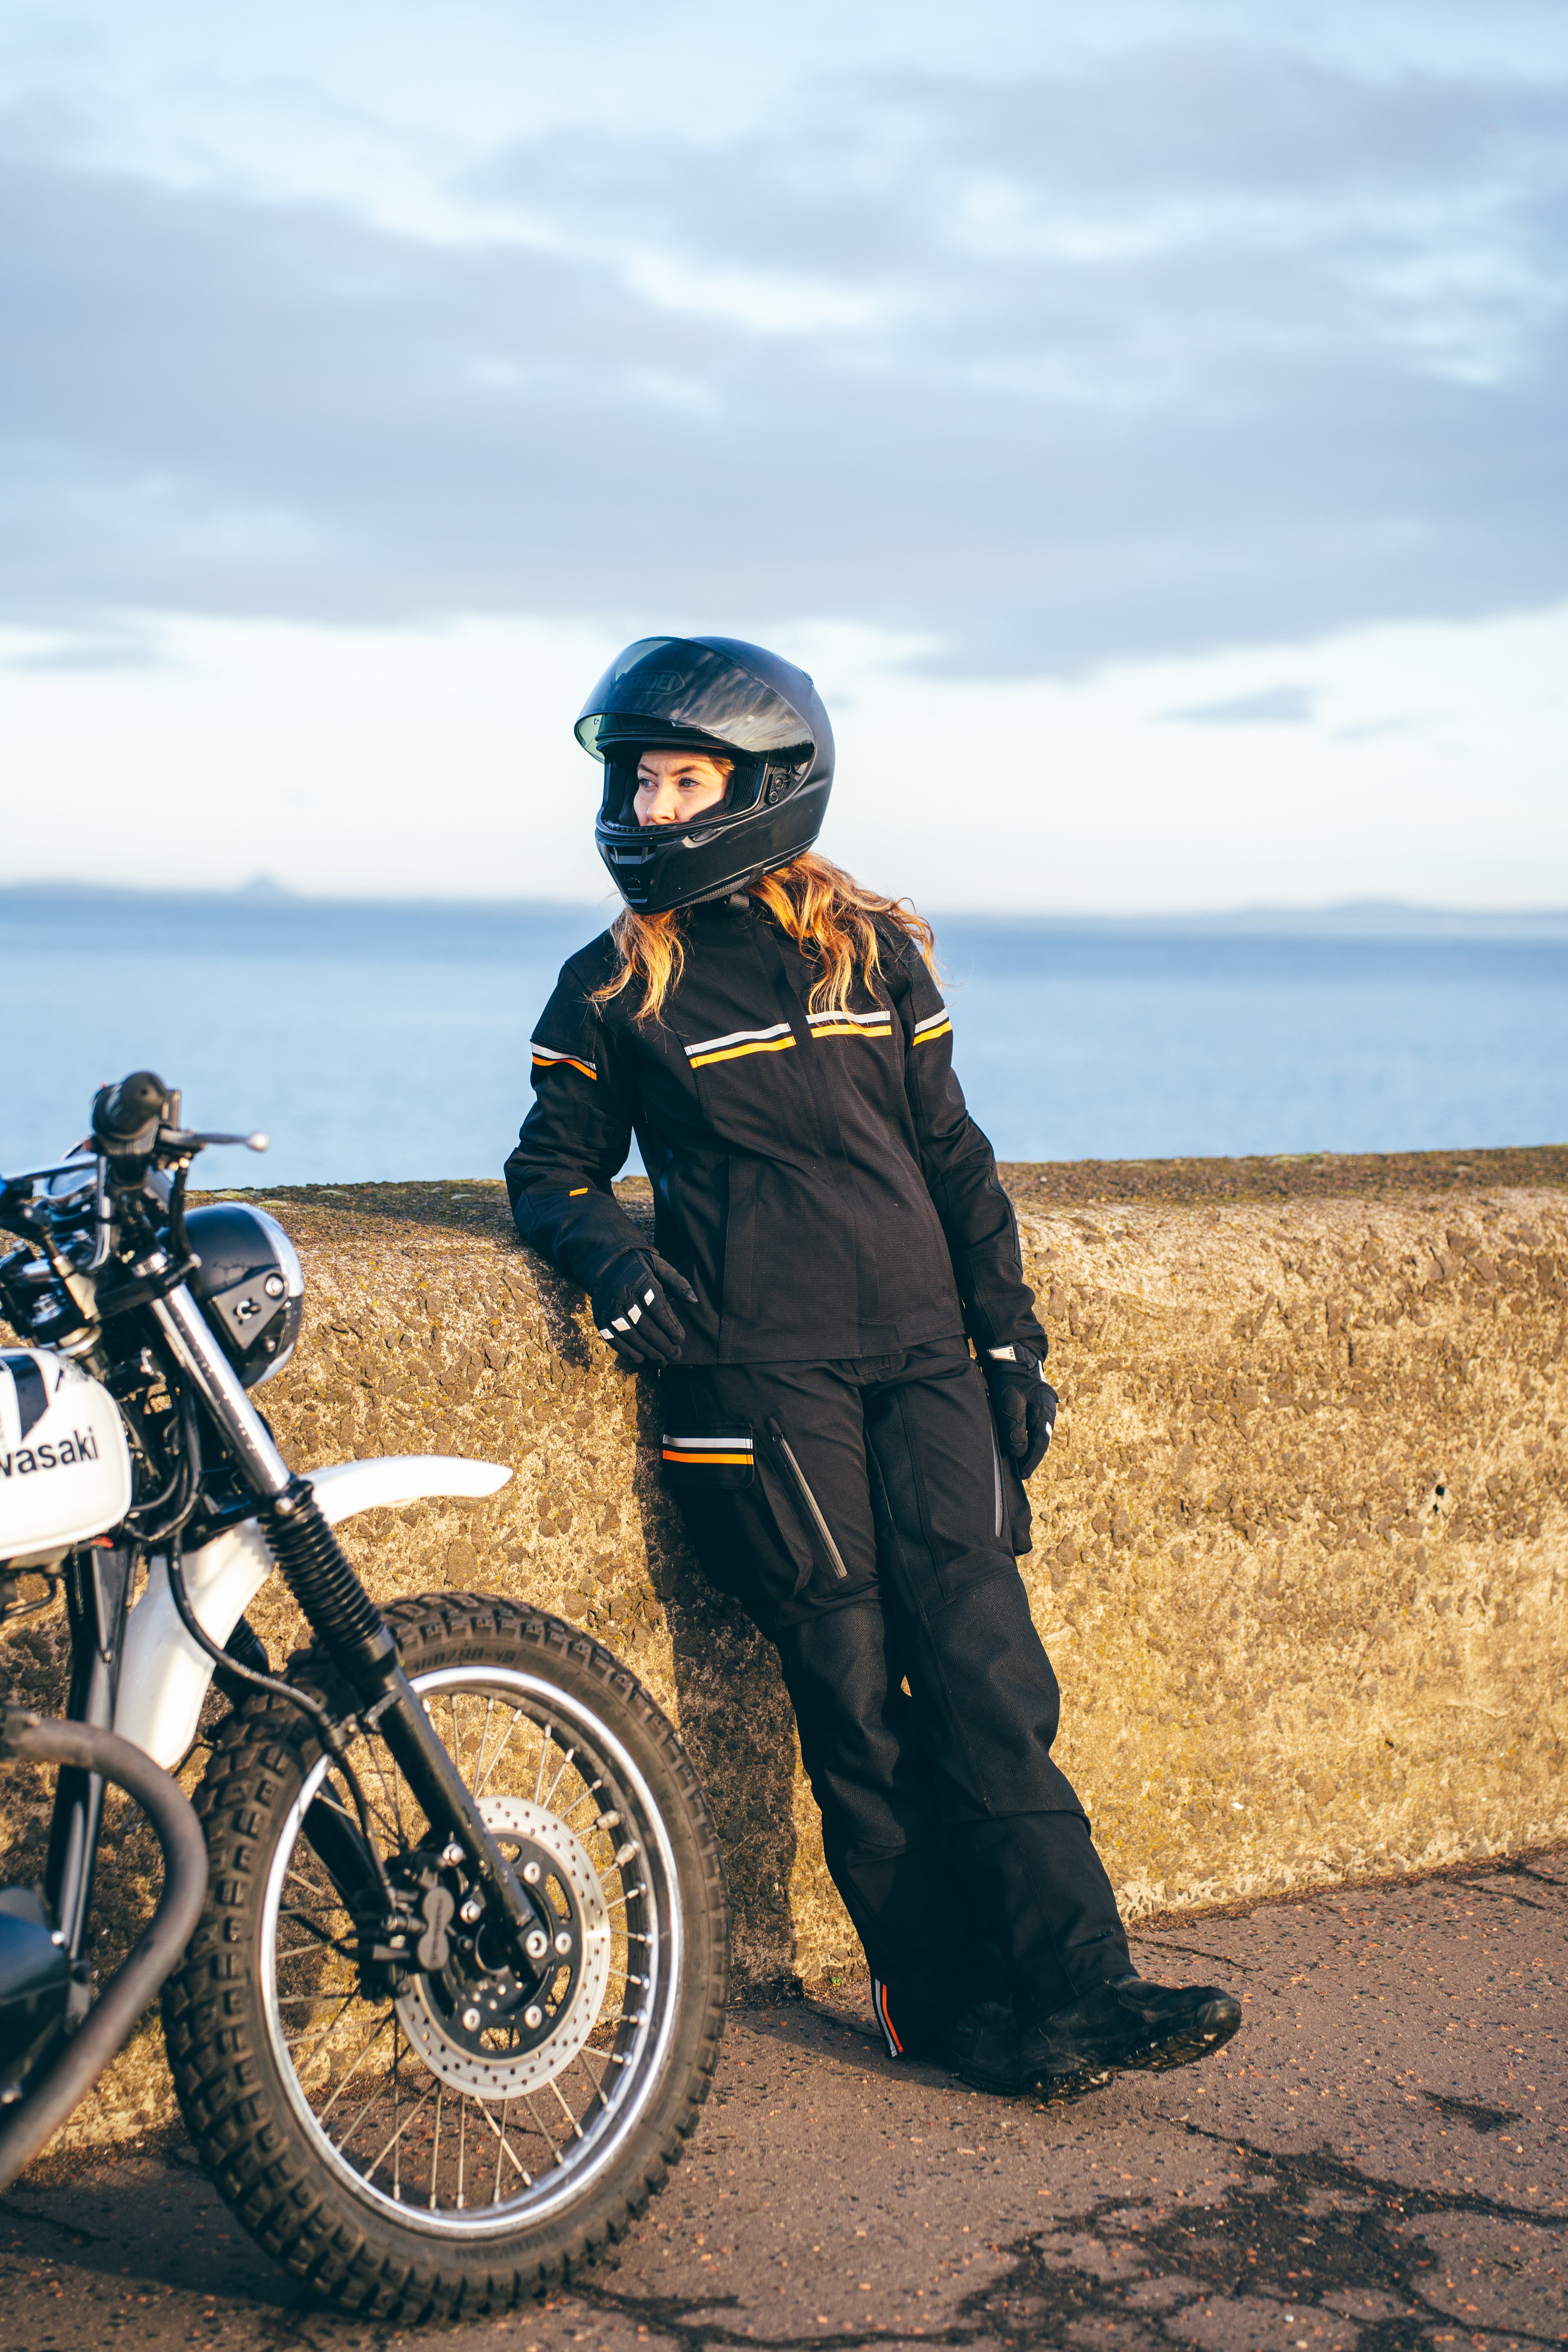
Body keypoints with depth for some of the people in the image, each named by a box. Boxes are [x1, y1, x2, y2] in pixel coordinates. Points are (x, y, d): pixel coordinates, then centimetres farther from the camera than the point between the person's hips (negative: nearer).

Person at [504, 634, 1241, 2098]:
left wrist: (1011, 1339, 11)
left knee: (981, 1669, -5)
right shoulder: (613, 989, 7)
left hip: (920, 1357, 2)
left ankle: (1074, 1980, -2)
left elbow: (951, 1155, 16)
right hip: (754, 1375, -2)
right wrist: (614, 1263, -9)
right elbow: (552, 1166, 13)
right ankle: (953, 2005, 3)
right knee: (856, 1695, -4)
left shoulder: (876, 953, 13)